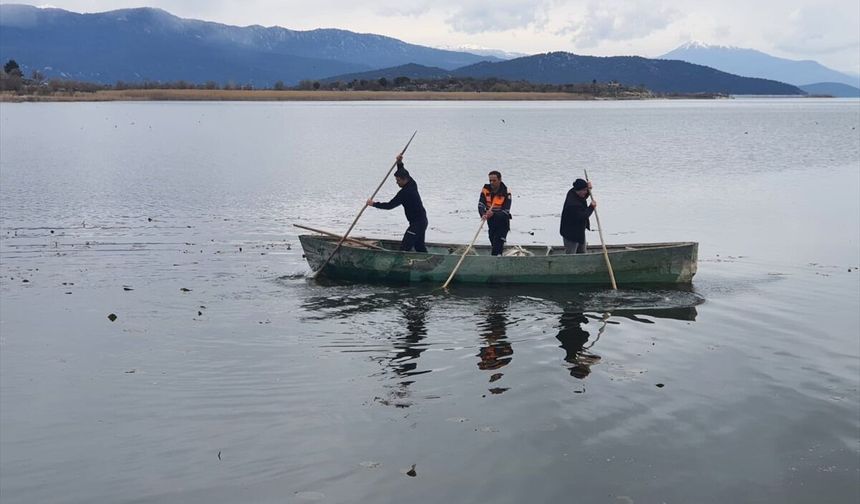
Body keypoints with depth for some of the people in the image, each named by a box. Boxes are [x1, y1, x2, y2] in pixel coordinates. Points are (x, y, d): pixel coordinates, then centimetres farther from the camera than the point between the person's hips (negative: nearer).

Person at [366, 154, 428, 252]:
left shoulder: (405, 192, -23)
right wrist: (399, 163, 8)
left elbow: (390, 205, -21)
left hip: (416, 223, -10)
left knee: (404, 247, -12)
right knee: (420, 247, 19)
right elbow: (402, 173, 23)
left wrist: (374, 204, -13)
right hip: (422, 221, 10)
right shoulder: (412, 184, 4)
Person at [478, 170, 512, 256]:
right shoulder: (485, 190, -6)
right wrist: (483, 214, -37)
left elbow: (506, 212, -23)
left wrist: (493, 214, -40)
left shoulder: (506, 193, -17)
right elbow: (481, 205, -16)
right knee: (494, 244, 17)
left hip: (502, 222, -5)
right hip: (491, 222, 5)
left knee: (497, 247, -15)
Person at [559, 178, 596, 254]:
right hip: (571, 233, -10)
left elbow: (583, 197, 18)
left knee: (582, 253, 21)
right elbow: (582, 217, -30)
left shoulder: (573, 193, -4)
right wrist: (591, 207, -20)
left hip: (579, 231, 10)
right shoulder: (572, 203, -33)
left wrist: (588, 188, -2)